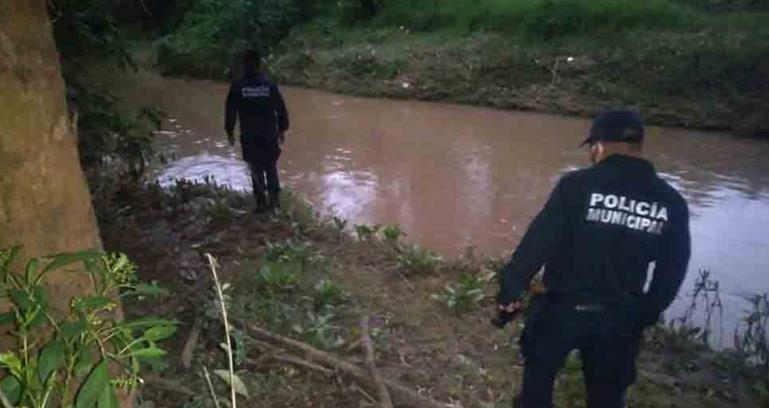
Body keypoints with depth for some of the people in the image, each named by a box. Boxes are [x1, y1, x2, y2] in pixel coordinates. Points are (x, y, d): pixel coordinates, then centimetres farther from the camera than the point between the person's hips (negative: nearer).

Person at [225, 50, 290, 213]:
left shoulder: (237, 86, -8)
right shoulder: (270, 85, -6)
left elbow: (230, 111, -3)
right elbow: (281, 109, -2)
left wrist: (230, 132, 10)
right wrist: (282, 130, 10)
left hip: (249, 137, -1)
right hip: (270, 135, 1)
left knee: (256, 169, 12)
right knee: (271, 167, 18)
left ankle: (262, 202, 15)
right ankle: (274, 196, 15)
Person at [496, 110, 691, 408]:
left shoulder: (578, 184, -15)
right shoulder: (671, 202, -1)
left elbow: (538, 241, -16)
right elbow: (672, 271, 5)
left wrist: (511, 288, -7)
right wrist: (646, 314, 17)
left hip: (563, 309, -3)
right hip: (621, 320, 4)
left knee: (539, 375, 23)